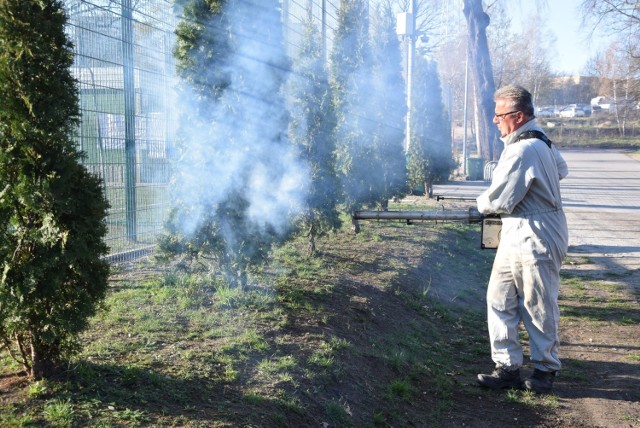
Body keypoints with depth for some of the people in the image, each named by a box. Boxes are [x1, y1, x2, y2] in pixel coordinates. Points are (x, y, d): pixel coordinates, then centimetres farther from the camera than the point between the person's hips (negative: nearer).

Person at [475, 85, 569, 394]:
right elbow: (562, 170, 28)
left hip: (535, 241, -10)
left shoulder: (522, 151, -23)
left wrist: (482, 202, -1)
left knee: (538, 308, 4)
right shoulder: (541, 141, 11)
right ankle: (508, 367, 14)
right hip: (515, 237, 10)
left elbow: (498, 202, -22)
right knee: (499, 300, 8)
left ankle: (545, 369, 19)